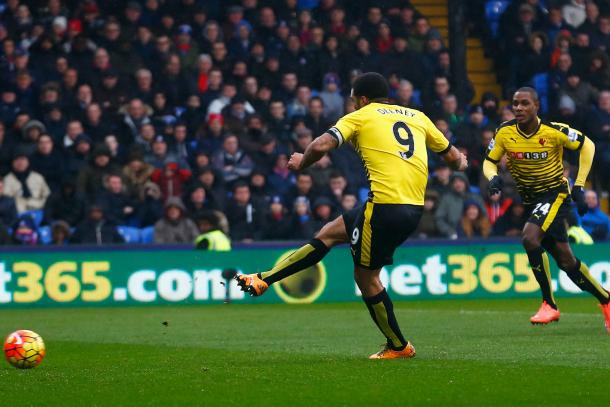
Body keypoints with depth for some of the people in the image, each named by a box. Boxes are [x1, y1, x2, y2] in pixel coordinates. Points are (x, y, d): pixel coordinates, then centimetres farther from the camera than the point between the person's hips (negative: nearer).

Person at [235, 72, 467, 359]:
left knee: (366, 276, 8)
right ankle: (263, 280, 16)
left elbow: (322, 145, -12)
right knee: (330, 233, 16)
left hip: (385, 205, -7)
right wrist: (460, 162, 51)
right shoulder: (417, 117, 18)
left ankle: (398, 346, 18)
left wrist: (301, 163, 10)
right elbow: (453, 156, 26)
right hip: (414, 207, 7)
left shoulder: (360, 117, 3)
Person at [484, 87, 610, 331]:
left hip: (556, 194, -5)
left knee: (529, 238, -28)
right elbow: (489, 162, 2)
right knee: (565, 260, 7)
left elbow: (587, 146, -5)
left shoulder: (554, 131, -19)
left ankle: (549, 304, -17)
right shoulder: (504, 133, -9)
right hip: (531, 199, 5)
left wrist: (579, 186, -7)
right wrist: (493, 178, -21)